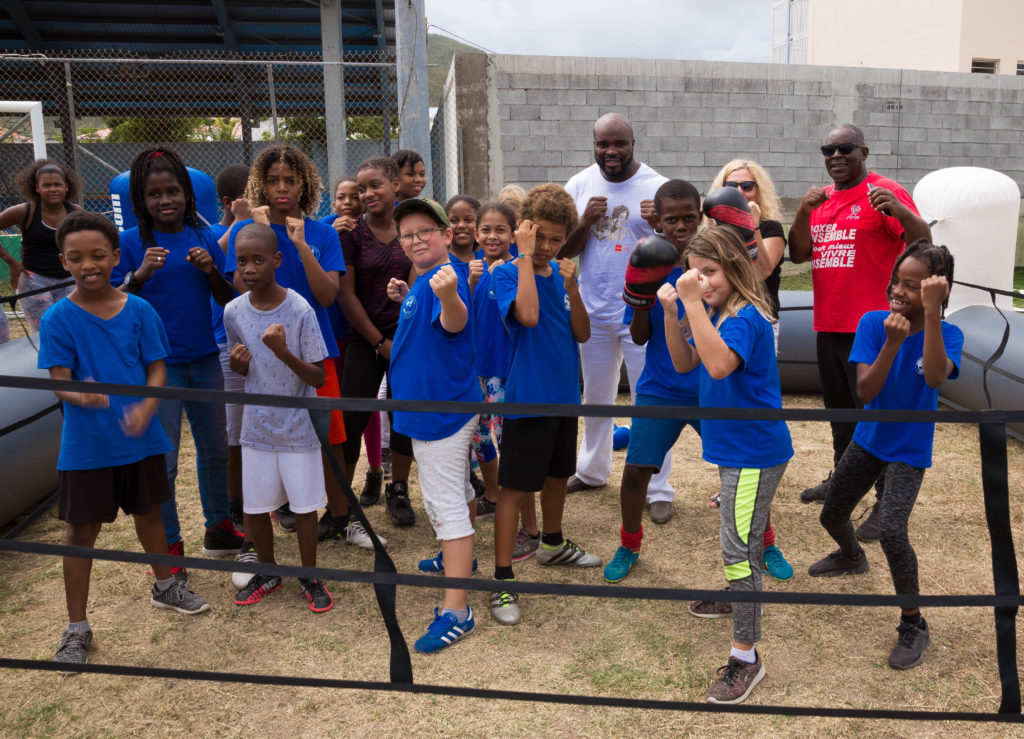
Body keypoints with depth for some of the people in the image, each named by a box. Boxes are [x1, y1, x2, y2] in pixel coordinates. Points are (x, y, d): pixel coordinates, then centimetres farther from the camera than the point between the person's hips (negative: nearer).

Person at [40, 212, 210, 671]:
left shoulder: (139, 311, -5)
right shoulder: (58, 318, -10)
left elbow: (157, 367, -4)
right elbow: (59, 380, -14)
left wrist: (146, 408, -23)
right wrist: (81, 397, -38)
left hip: (140, 438, 2)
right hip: (86, 444, -2)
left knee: (149, 512, 20)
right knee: (82, 530, 8)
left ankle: (165, 586, 44)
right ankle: (77, 628, 23)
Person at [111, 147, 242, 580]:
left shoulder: (203, 237, 4)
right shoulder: (132, 242, -5)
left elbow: (228, 301, 5)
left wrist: (211, 270, -13)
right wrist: (141, 274, -24)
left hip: (205, 360, 4)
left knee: (215, 449, 15)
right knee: (162, 460, 2)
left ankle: (218, 529, 32)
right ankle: (169, 548, 17)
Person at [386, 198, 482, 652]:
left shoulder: (445, 278, -22)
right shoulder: (422, 281, 9)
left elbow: (454, 323, -42)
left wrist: (448, 296, -63)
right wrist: (405, 300, 11)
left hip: (442, 406, -11)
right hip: (432, 405, 11)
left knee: (446, 504, -8)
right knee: (456, 488, 26)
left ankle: (456, 612, -1)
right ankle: (460, 558, 48)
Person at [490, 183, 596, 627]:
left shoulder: (561, 274, 6)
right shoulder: (507, 273, -13)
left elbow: (582, 334, 1)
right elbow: (528, 315, -33)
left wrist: (571, 288, -13)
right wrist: (525, 256, -26)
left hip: (563, 393, 7)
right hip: (527, 398, -7)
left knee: (558, 474, 22)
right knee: (515, 487, -2)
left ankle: (553, 545, 45)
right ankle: (502, 581, 7)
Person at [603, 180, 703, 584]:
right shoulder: (649, 266, -3)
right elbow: (639, 337, -2)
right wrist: (642, 299, -22)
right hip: (661, 389, 0)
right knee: (635, 469, -3)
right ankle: (629, 546, 24)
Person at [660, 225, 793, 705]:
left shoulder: (746, 317, -22)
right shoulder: (717, 313, 6)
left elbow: (719, 365, -39)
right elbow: (685, 364, 6)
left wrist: (692, 302, -36)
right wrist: (671, 313, -8)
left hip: (755, 452, -10)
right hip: (735, 446, 10)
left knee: (739, 546, -8)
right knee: (736, 538, 27)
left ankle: (746, 656, 2)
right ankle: (741, 597, 50)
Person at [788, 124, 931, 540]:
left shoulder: (884, 193, -8)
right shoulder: (822, 199, 13)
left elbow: (923, 244, -16)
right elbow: (799, 255, 7)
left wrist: (900, 212, -35)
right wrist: (803, 212, -9)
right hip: (829, 323, 7)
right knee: (838, 407, 20)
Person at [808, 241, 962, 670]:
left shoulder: (948, 335, -18)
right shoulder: (873, 323, -14)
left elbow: (934, 377, -40)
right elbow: (864, 392, -21)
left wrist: (931, 312, -42)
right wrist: (892, 344, -34)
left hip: (910, 450, -4)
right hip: (868, 440, 4)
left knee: (891, 530, -23)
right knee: (831, 515, 18)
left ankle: (914, 625, 0)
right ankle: (852, 557, 55)